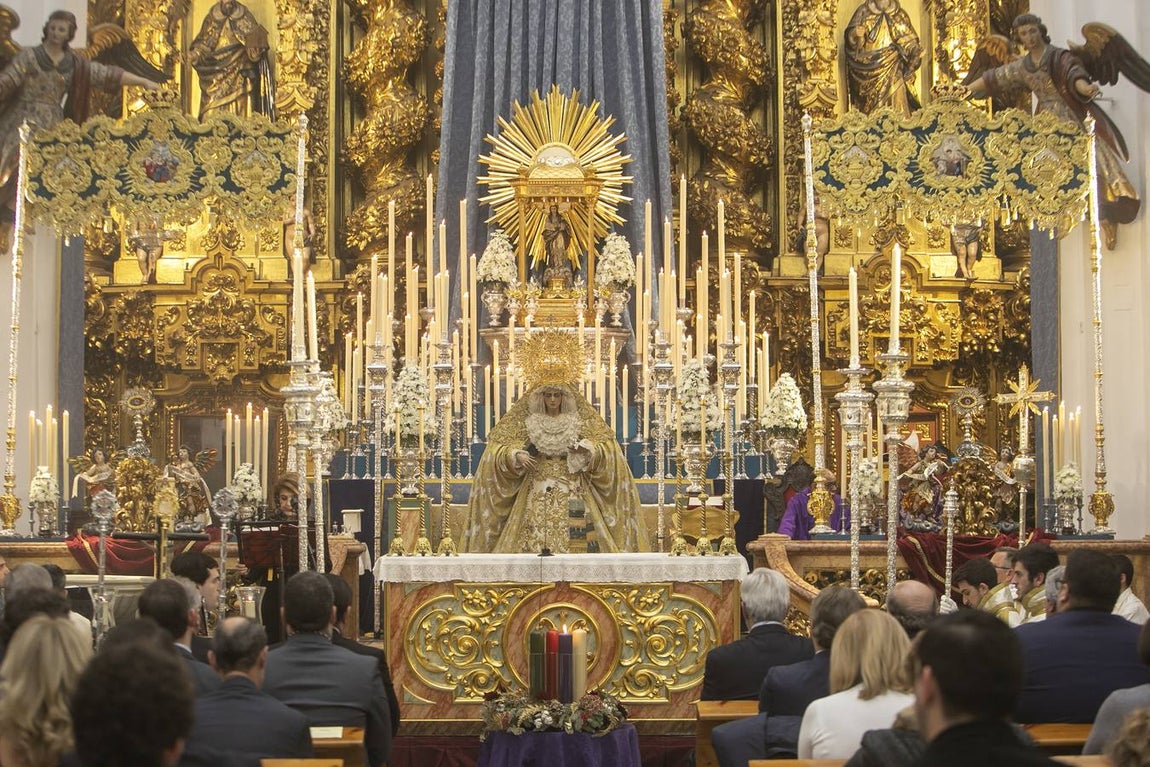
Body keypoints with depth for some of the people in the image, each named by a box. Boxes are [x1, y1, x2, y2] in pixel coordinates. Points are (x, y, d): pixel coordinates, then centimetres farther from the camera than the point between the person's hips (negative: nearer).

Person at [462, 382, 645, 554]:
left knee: (572, 539, -10)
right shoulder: (529, 422, 8)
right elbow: (501, 449, 4)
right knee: (537, 535, -10)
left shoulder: (579, 421, 8)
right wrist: (517, 456, -16)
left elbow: (603, 450, 3)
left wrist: (586, 451, -17)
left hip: (571, 491, 0)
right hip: (537, 491, 0)